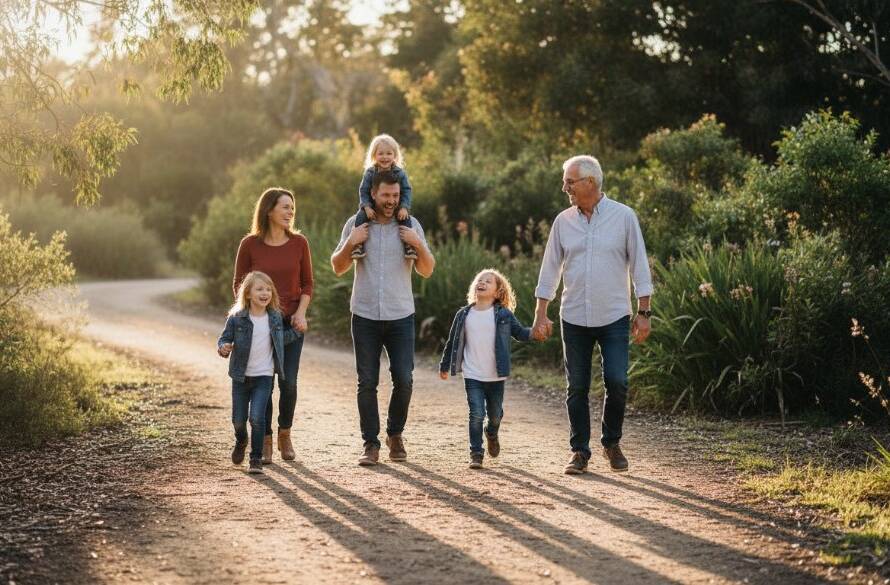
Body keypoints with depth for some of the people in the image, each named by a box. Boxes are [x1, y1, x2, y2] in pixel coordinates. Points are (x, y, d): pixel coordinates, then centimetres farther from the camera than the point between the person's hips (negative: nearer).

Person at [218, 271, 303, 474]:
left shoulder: (276, 317, 1)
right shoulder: (237, 318, -9)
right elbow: (224, 339, -5)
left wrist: (298, 331, 7)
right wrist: (223, 348, -26)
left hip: (263, 376, 0)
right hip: (240, 377, 0)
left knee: (257, 417, -14)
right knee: (238, 419, 10)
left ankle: (256, 459, -1)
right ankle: (241, 442, 44)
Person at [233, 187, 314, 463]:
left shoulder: (299, 242, -1)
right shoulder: (250, 244, -5)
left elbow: (307, 284, 6)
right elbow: (238, 284, 2)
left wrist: (301, 312, -8)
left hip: (291, 322, 1)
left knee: (288, 382, -2)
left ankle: (285, 435, 20)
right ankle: (265, 441, 13)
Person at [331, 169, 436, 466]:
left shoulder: (411, 226, 4)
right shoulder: (355, 225, 4)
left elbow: (427, 271, 4)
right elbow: (338, 268, 6)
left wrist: (418, 245, -13)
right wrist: (350, 243, -10)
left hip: (401, 316, 0)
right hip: (365, 316, 0)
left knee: (404, 380, -4)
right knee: (367, 383, 0)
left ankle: (395, 434, 17)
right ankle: (371, 444, 6)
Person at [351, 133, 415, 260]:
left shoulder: (400, 173, -5)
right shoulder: (369, 173, -5)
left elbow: (406, 191, -5)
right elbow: (363, 191, -4)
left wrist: (404, 207, -20)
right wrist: (367, 207, -20)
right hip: (373, 206, 0)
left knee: (406, 218, -27)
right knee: (361, 216, -27)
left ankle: (409, 245, -19)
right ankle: (358, 245, -24)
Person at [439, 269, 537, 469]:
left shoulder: (503, 315, -3)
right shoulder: (464, 315, 0)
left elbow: (521, 333, 1)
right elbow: (453, 342, 10)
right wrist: (444, 366, 16)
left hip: (496, 377, 1)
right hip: (472, 377, 0)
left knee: (495, 414, 14)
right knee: (476, 414, -10)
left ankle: (492, 434, 47)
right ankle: (476, 453, 2)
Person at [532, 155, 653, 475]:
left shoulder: (623, 216, -3)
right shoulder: (563, 221, 5)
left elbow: (639, 266, 0)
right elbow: (550, 269, 9)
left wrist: (643, 312, -3)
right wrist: (541, 314, 5)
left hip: (614, 317, -2)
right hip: (574, 318, 2)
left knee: (616, 382, -9)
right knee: (577, 388, 4)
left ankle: (612, 443, 13)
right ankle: (580, 451, 15)